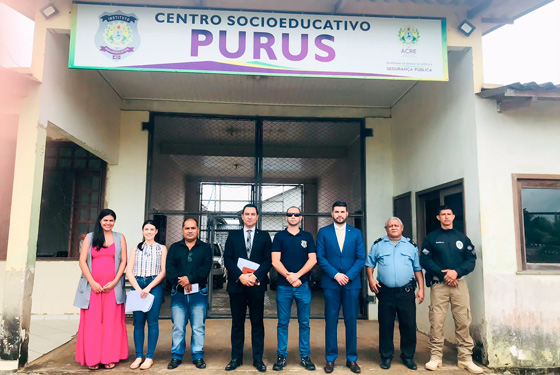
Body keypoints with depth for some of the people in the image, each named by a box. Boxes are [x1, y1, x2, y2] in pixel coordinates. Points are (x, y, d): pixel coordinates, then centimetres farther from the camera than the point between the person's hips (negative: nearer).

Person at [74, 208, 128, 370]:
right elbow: (82, 261, 3)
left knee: (112, 322, 2)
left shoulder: (120, 238, 10)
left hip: (113, 287, 0)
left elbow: (123, 261, 5)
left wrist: (115, 282, -6)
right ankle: (93, 359, 11)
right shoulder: (89, 238, 9)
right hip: (92, 286, 0)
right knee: (92, 322, 1)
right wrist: (92, 282, -6)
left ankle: (110, 358, 12)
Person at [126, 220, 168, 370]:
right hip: (137, 286, 2)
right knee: (138, 322, 2)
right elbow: (129, 271, 6)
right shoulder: (136, 249, 14)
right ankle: (138, 356, 11)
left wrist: (148, 288, -10)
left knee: (152, 322, -2)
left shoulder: (162, 249, 9)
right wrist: (138, 289, -8)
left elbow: (163, 272, 1)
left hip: (154, 286, -2)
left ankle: (150, 357, 6)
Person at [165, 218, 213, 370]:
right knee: (177, 327, 4)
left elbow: (206, 268, -4)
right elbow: (169, 268, 1)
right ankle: (176, 356, 17)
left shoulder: (205, 248, 9)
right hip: (178, 293, 1)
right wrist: (180, 281, -15)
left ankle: (198, 356, 15)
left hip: (199, 293, -1)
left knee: (198, 327, 4)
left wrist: (190, 278, -17)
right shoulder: (174, 248, 13)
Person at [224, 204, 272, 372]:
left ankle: (258, 358, 16)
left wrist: (255, 276, -15)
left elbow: (268, 260, 0)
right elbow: (227, 258, 1)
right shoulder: (233, 235, 9)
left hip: (257, 285, -1)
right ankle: (236, 358, 20)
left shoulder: (264, 236, 7)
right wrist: (240, 276, -13)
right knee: (237, 322, 9)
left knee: (257, 322, 6)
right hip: (237, 284, 1)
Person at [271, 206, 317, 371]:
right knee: (282, 323, 5)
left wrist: (297, 275, -11)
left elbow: (313, 259, 1)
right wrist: (289, 276, -15)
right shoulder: (279, 237, 5)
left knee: (304, 323, 6)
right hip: (283, 286, -1)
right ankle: (281, 356, 15)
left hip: (303, 285, 1)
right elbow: (275, 261, -2)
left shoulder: (307, 236, 9)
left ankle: (305, 357, 17)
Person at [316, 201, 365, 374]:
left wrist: (348, 276, -10)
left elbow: (361, 258, 2)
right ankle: (330, 358, 15)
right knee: (331, 321, 4)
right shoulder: (323, 232, 4)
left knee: (351, 321, 6)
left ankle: (352, 359, 18)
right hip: (330, 283, -1)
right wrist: (335, 274, -11)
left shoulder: (356, 233, 8)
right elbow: (320, 257, -2)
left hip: (351, 283, 1)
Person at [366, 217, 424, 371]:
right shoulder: (378, 245, 8)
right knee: (385, 325, 6)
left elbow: (418, 268, 9)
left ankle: (408, 356, 22)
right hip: (385, 292, 0)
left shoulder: (411, 245, 10)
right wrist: (370, 279, -5)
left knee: (409, 324, 4)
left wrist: (421, 288, 3)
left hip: (406, 292, 1)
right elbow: (369, 263, 11)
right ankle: (386, 356, 20)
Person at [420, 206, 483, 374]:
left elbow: (471, 260, 5)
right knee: (436, 322, -2)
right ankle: (435, 357, 7)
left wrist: (457, 272, -12)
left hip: (459, 282, 2)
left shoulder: (462, 238, 13)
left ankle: (465, 358, 9)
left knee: (463, 322, -1)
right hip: (438, 283, -1)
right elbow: (424, 260, -1)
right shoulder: (431, 238, 7)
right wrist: (443, 273, -11)